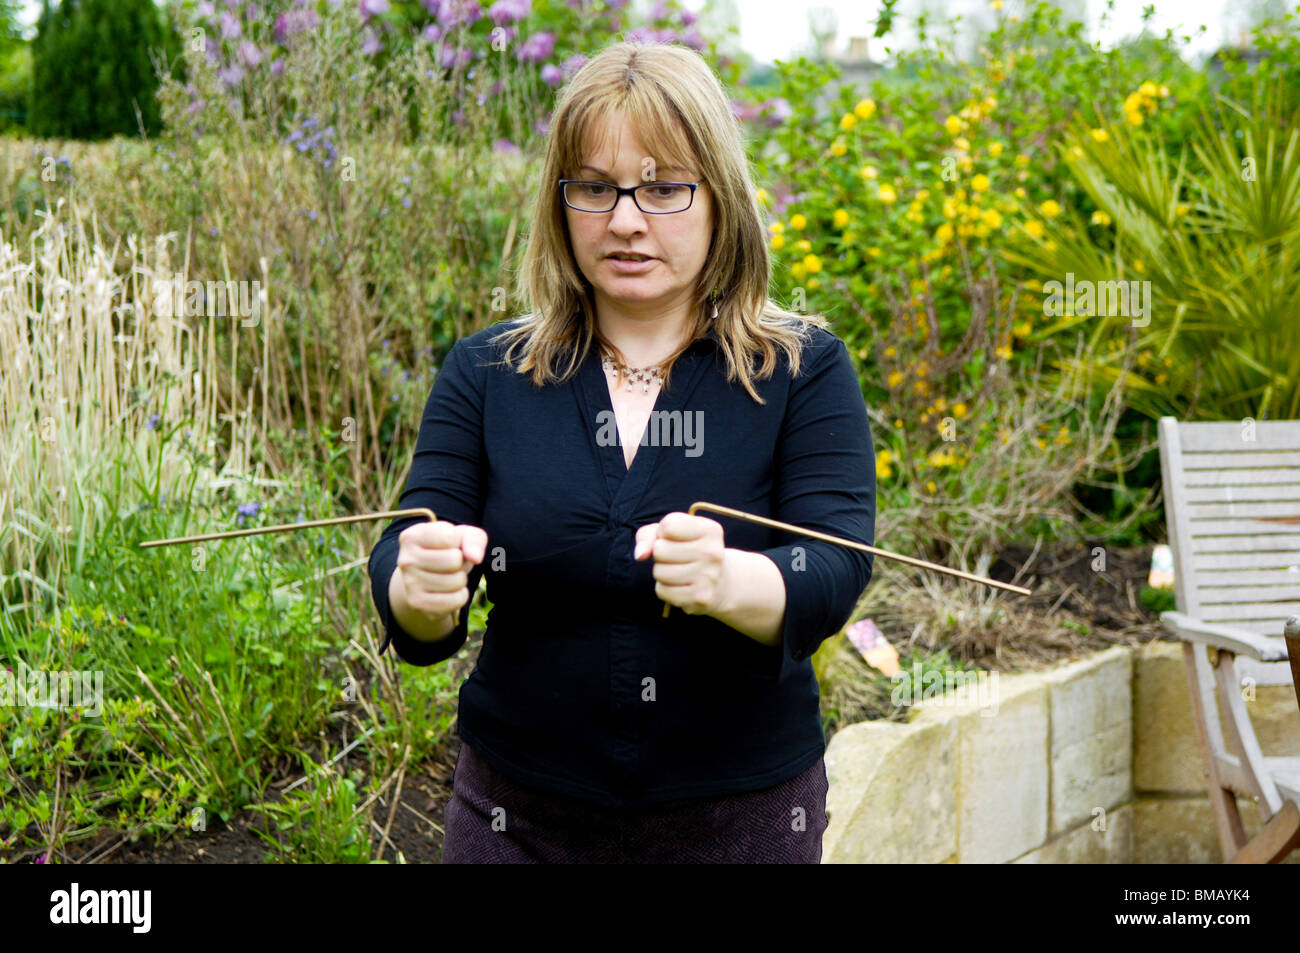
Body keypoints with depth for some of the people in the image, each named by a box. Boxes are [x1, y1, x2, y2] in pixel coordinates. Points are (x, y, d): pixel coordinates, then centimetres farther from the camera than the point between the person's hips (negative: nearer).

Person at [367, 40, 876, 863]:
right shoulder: (485, 374, 1)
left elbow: (835, 571, -16)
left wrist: (730, 584, -37)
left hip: (744, 818, -1)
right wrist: (420, 592, -30)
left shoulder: (804, 371, -4)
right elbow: (412, 590, -6)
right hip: (523, 816, 1)